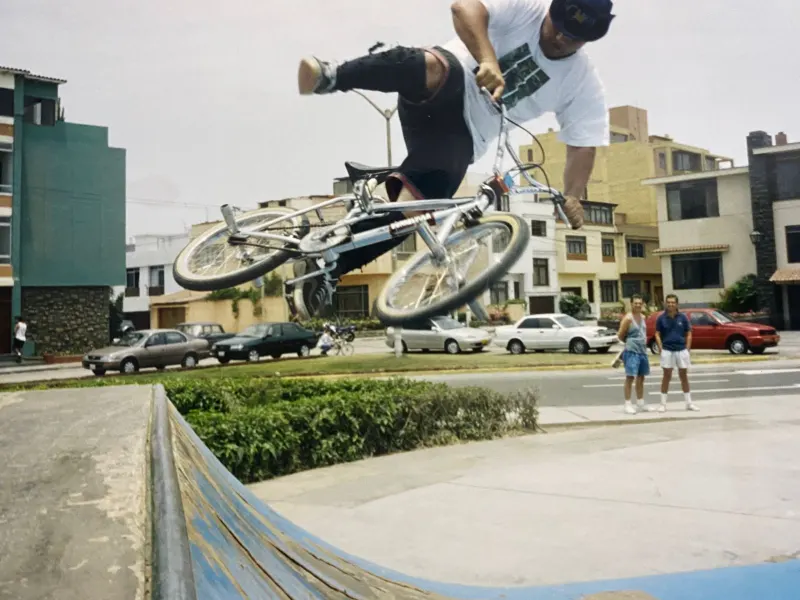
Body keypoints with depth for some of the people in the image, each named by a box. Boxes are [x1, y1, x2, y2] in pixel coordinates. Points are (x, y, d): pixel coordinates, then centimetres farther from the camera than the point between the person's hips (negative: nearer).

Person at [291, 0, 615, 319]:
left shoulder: (585, 84, 5)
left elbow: (583, 146, 1)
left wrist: (572, 197, -17)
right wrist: (488, 60, -34)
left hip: (465, 132, 2)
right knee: (430, 67, -40)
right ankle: (330, 76, -35)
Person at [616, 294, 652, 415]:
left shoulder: (643, 317, 12)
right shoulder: (628, 318, -12)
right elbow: (620, 336, -10)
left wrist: (644, 343, 9)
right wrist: (630, 343, 4)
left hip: (643, 351, 8)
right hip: (632, 351, -8)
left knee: (641, 378, 13)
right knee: (630, 377, -8)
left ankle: (640, 404, 22)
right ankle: (628, 404, -4)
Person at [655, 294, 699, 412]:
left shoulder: (683, 317, 1)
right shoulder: (661, 318, -1)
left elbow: (688, 334, 6)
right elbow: (657, 334, 2)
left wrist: (687, 348, -3)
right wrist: (661, 348, -8)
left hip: (682, 350, 1)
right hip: (667, 351, -1)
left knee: (684, 376, 9)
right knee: (667, 376, 4)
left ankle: (689, 403, 18)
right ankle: (663, 403, 10)